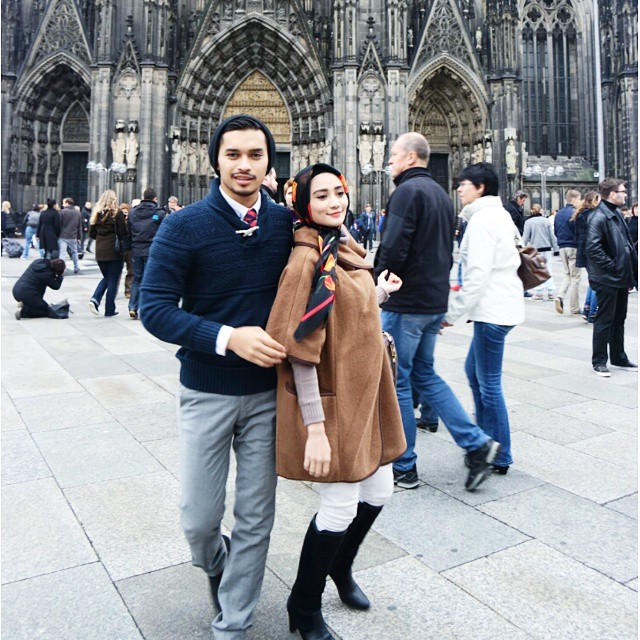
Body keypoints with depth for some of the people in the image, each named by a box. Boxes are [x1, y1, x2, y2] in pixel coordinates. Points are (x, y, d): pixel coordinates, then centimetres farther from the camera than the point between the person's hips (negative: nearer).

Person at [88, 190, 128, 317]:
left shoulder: (97, 213, 5)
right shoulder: (117, 212, -8)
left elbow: (92, 233, 8)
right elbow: (122, 232, -10)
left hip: (100, 251, 5)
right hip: (115, 251, -4)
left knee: (106, 277, 21)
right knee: (113, 280, 5)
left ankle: (95, 299, -1)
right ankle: (109, 310, 7)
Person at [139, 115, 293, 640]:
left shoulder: (285, 222, 1)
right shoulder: (184, 226, -8)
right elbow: (155, 307, -12)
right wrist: (229, 337, -23)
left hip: (268, 391, 2)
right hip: (207, 393, -2)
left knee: (256, 518, 10)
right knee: (199, 519, 9)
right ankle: (215, 565, 46)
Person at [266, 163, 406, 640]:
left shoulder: (348, 248, 9)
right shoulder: (307, 258, -18)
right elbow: (300, 348, -21)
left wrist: (380, 293, 24)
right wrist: (315, 426, -22)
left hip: (365, 391, 9)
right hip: (331, 398, -8)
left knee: (378, 492, 17)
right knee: (340, 506, 3)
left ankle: (341, 567, 46)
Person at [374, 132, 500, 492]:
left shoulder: (408, 190, -13)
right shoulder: (441, 193, 17)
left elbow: (393, 249, -22)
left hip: (407, 303, -9)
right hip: (436, 302, 9)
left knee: (395, 382, 2)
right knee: (425, 375, 18)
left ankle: (403, 468, 13)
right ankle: (478, 444, 14)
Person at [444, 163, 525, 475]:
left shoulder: (482, 219, -14)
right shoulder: (499, 215, 16)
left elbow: (478, 274, -21)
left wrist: (452, 312, -15)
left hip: (493, 311, -10)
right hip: (502, 306, 10)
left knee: (489, 384, -2)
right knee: (473, 370, 20)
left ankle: (500, 457, 9)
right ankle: (486, 437, 31)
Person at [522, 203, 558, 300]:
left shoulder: (528, 222, -4)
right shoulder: (546, 221, 4)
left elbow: (525, 237, -4)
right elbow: (552, 236, 7)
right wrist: (555, 249, 12)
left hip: (535, 250, -2)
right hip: (547, 249, 3)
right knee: (548, 270, 7)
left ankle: (539, 293, 4)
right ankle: (550, 293, 7)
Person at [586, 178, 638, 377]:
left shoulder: (618, 214, 14)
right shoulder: (599, 217, -16)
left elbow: (628, 244, 19)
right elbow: (593, 249, -26)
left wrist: (630, 274, 13)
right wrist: (612, 267, -20)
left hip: (622, 278, 9)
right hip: (607, 280, -9)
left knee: (619, 319, 17)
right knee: (604, 321, -1)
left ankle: (618, 357, 29)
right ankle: (598, 361, 10)